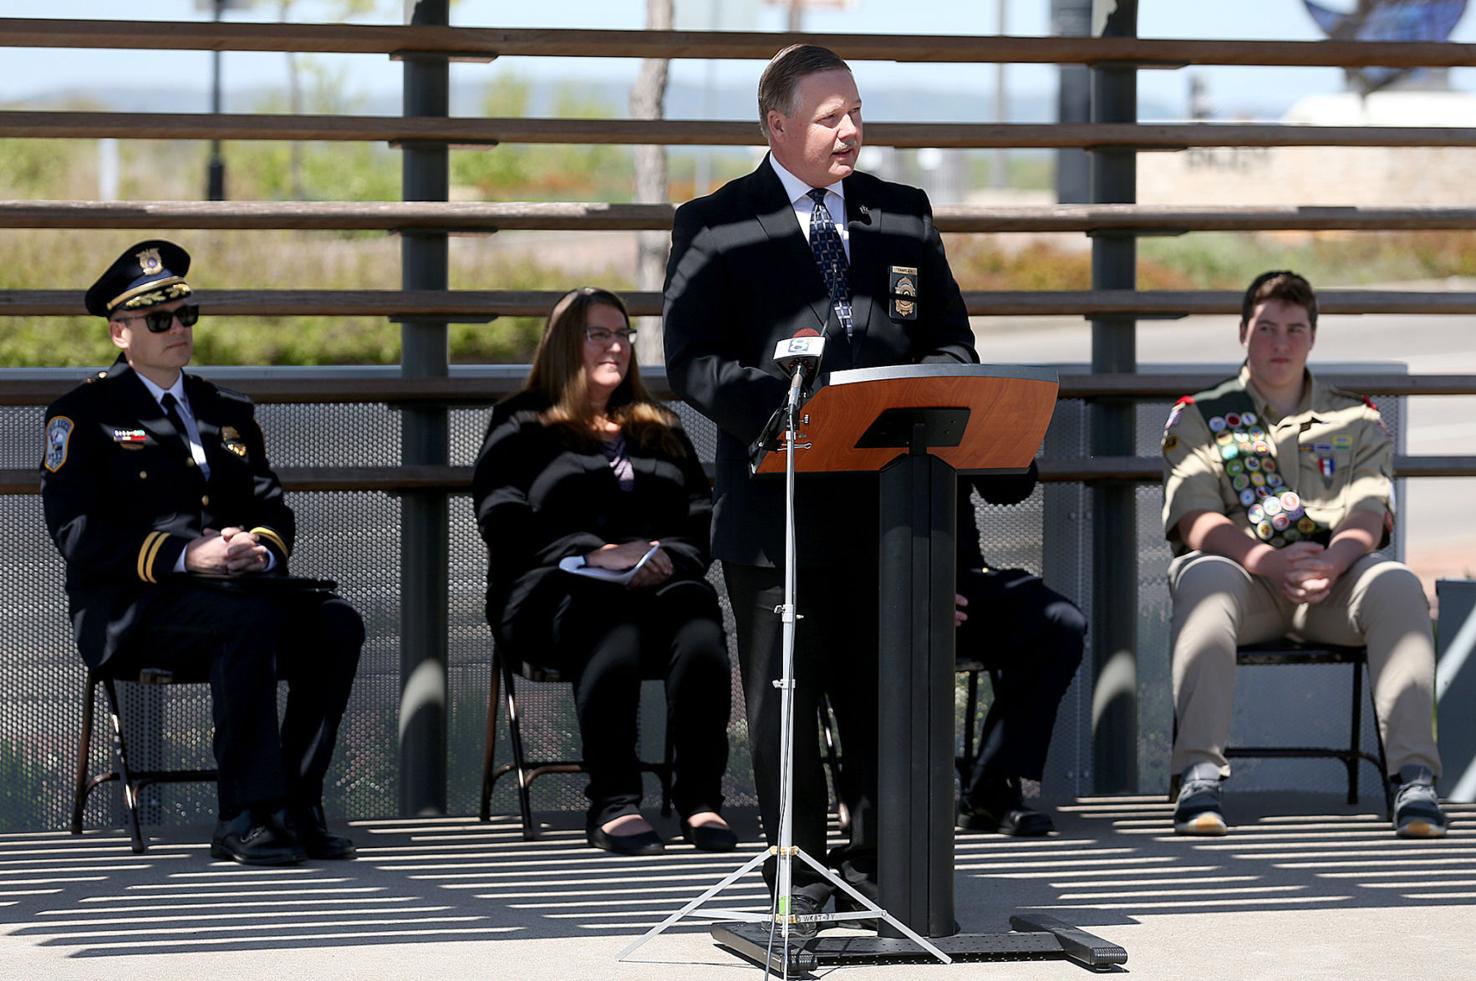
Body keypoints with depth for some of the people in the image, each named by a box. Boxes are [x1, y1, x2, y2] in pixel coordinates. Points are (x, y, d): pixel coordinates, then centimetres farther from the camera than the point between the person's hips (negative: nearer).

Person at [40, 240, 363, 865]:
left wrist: (260, 549, -8)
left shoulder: (228, 411, 23)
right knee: (250, 618, -36)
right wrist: (186, 555, -20)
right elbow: (77, 533, -9)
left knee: (334, 623, -24)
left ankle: (294, 807, -21)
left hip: (236, 586, 6)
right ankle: (247, 818, -34)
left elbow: (273, 510, 19)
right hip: (130, 609, -6)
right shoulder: (83, 415, 3)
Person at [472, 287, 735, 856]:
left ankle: (701, 799, -40)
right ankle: (612, 804, -42)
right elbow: (503, 523, 1)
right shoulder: (523, 427, 17)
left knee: (697, 621, -35)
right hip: (557, 589, -3)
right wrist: (596, 555, -13)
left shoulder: (661, 433, 30)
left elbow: (704, 519, 18)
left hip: (662, 582, 3)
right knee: (613, 625, -40)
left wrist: (668, 557, -6)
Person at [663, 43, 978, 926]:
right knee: (783, 698, 2)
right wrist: (789, 408, -20)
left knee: (883, 697, 6)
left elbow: (951, 343, 15)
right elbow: (693, 363, -6)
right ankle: (800, 877, 9)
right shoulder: (715, 227, 1)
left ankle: (876, 870, 14)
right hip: (777, 508, -3)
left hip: (887, 500, 3)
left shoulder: (905, 216, 13)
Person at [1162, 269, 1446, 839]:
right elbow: (1195, 519, -1)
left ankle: (1413, 774, -42)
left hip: (1336, 578, 1)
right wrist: (1268, 561, -22)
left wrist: (1332, 561, -22)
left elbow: (1369, 514, 3)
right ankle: (1200, 772, -48)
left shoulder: (1358, 422, 20)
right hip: (1244, 572, -1)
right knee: (1204, 578, -38)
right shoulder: (1198, 419, 16)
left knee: (1396, 585, -33)